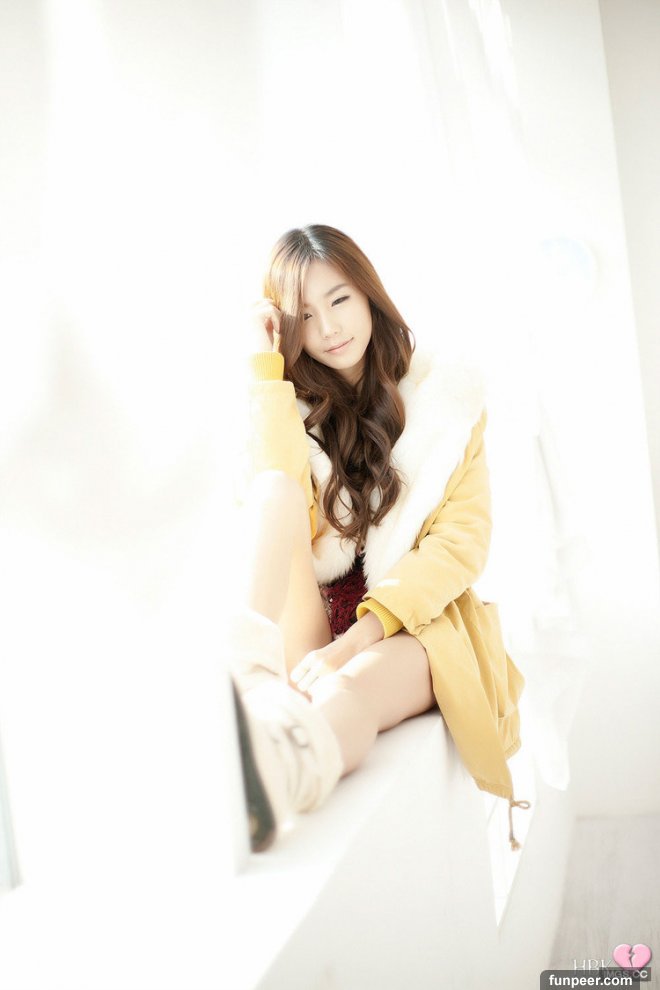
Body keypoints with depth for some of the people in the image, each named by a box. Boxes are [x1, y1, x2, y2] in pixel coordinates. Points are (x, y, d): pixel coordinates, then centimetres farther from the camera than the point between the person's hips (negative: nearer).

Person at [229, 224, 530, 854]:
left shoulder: (447, 394, 7)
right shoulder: (287, 404, 10)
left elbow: (462, 541, -5)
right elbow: (273, 494, -12)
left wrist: (357, 638, -19)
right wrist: (266, 364, -8)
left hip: (418, 620, -1)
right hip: (310, 620, 2)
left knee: (348, 692, -37)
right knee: (280, 480, -26)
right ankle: (255, 680, -52)